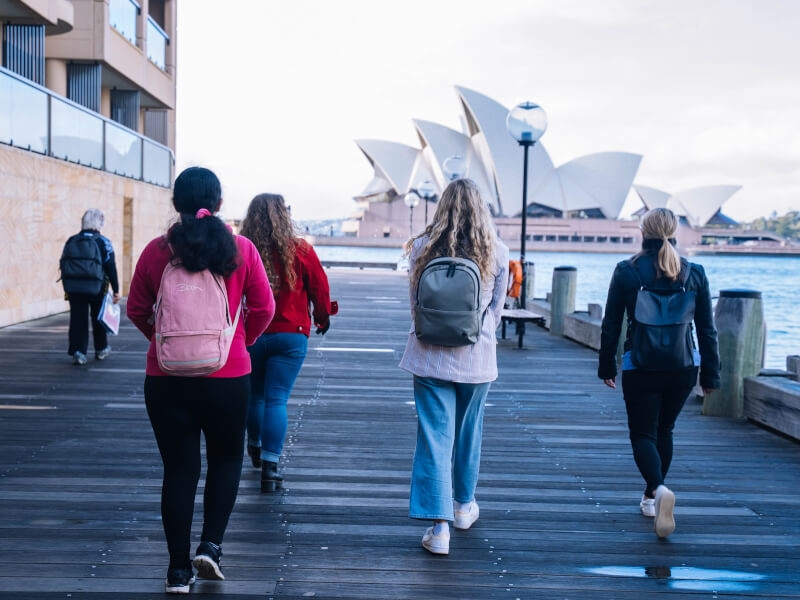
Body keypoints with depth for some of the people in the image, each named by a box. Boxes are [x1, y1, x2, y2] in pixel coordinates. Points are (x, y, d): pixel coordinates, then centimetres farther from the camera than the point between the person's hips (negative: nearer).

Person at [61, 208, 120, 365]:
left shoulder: (71, 241, 9)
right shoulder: (103, 242, -3)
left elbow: (63, 265, 12)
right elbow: (111, 268, -5)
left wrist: (67, 288, 19)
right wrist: (116, 290, -1)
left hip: (73, 288, 2)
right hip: (96, 288, -2)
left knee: (77, 319, 4)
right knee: (99, 318, 14)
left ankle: (78, 351, -6)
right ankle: (101, 349, 26)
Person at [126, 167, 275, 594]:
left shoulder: (156, 251, -4)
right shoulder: (241, 249, -6)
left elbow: (137, 310, 4)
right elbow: (263, 308, 0)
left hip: (167, 377, 1)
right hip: (228, 374, -1)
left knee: (178, 468, 9)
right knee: (226, 458, 20)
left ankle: (179, 570, 13)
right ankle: (210, 545, 8)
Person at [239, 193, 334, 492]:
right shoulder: (300, 250, -7)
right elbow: (319, 288, 2)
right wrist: (323, 318, 20)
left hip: (248, 335, 1)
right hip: (290, 334, -1)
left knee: (254, 396, 20)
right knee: (277, 400, 1)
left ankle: (255, 449, 40)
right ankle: (270, 466, -4)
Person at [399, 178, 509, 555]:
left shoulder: (422, 248, -4)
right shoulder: (497, 253, -4)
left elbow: (414, 302, 5)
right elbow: (496, 310, 5)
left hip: (430, 355, -1)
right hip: (477, 359, 1)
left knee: (434, 436, 1)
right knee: (468, 432, 19)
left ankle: (439, 527, -5)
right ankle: (464, 505, 38)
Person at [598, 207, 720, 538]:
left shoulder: (626, 272, -7)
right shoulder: (694, 273, -1)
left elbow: (611, 326, -3)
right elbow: (707, 329, 2)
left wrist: (607, 367, 8)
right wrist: (710, 374, 10)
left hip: (640, 368, -3)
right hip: (683, 368, 3)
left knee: (643, 434, 5)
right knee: (664, 431, 21)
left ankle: (659, 489, -23)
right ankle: (651, 498, 30)